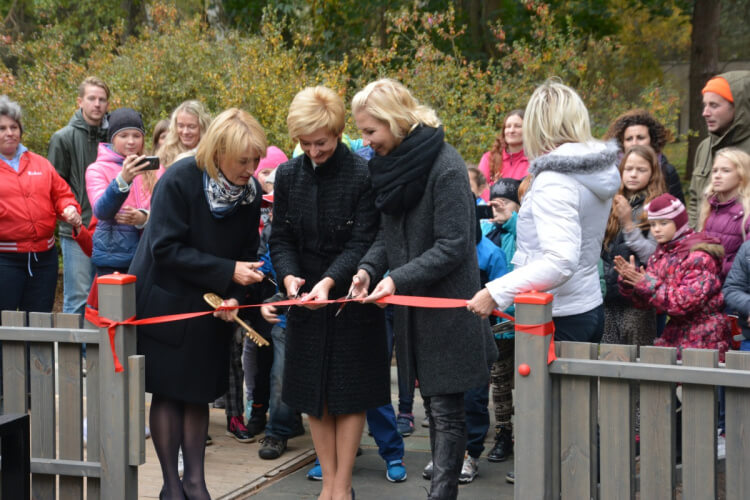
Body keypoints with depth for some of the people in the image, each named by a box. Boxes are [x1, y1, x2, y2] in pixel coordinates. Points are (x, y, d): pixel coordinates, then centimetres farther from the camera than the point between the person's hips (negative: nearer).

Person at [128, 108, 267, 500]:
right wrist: (228, 272, -25)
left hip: (210, 306, 5)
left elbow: (246, 253, 1)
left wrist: (234, 296, -17)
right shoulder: (178, 182, -22)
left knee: (198, 394, 9)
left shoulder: (250, 191, -6)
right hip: (164, 301, -4)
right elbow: (166, 249, -24)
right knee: (168, 393, 1)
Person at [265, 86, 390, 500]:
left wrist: (330, 280, -30)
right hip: (305, 298, 4)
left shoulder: (363, 176, -12)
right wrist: (289, 275, -17)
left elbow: (362, 242, -15)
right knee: (313, 393, 8)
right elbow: (280, 237, 2)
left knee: (349, 393, 3)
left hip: (350, 297, -4)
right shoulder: (288, 175, 1)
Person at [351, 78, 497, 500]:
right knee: (433, 404, 15)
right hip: (412, 308, 8)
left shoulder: (445, 166, -17)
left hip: (446, 306, -8)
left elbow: (454, 245, -20)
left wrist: (399, 279, -25)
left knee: (446, 410, -4)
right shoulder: (391, 163, 8)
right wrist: (370, 267, -4)